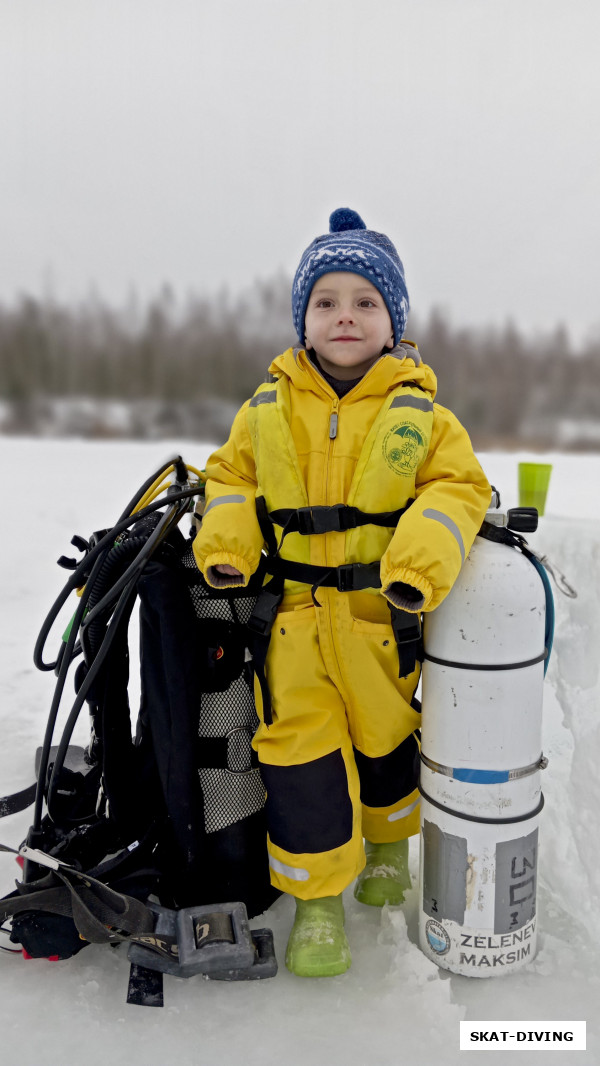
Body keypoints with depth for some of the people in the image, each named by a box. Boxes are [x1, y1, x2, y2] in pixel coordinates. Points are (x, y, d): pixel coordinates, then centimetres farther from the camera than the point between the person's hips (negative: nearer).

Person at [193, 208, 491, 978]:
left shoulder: (420, 413, -4)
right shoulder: (266, 409, 1)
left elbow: (459, 485, -6)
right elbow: (232, 475, 10)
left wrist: (420, 559, -23)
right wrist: (225, 543, -8)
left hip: (385, 613, 0)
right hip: (295, 616, 1)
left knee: (386, 734, 19)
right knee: (298, 747, 0)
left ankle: (388, 841, 50)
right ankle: (318, 897, 22)